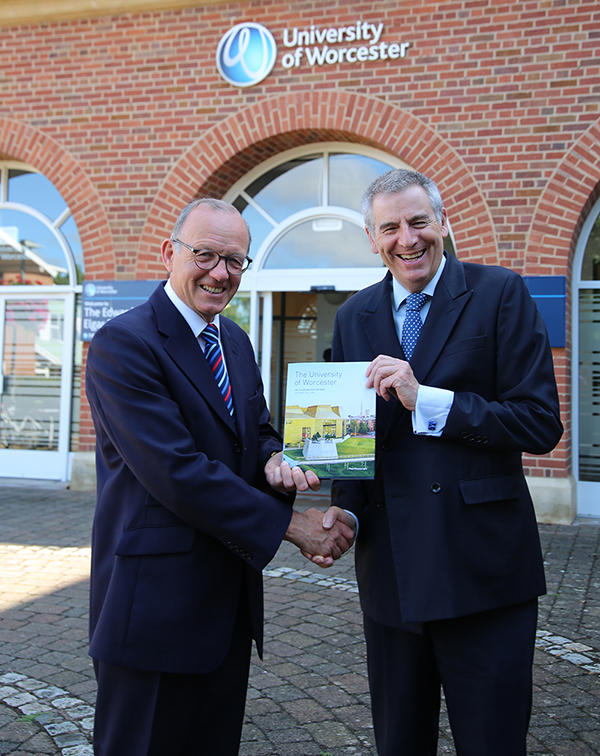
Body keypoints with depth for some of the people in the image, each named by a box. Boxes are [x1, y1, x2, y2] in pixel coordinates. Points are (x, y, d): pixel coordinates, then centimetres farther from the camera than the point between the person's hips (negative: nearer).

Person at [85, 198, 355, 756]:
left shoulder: (235, 340, 11)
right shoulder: (123, 343, -15)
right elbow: (176, 471, -23)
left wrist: (273, 463, -8)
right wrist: (291, 524, -20)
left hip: (231, 598, 8)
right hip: (155, 601, -7)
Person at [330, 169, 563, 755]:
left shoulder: (500, 294, -4)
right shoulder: (354, 316, 10)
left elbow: (541, 423, -11)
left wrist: (426, 400, -19)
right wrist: (344, 511, -5)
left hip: (484, 569, -3)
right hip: (389, 568, 4)